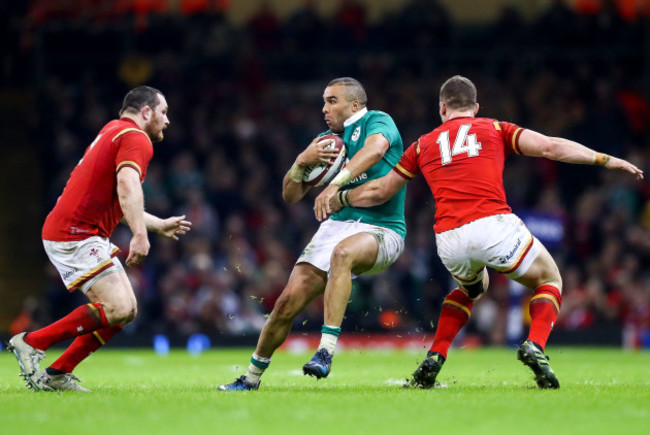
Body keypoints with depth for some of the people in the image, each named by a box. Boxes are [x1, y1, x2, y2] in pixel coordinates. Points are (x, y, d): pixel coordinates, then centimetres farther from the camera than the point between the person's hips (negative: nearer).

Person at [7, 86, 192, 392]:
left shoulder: (114, 132, 24)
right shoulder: (136, 139, -8)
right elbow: (127, 186, -29)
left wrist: (160, 225, 43)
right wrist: (140, 235, -39)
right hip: (75, 235, -11)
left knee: (127, 309, 6)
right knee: (117, 308, -19)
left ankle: (57, 375, 7)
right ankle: (32, 343, -12)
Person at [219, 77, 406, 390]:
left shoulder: (377, 122, -3)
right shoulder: (326, 140, 16)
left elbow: (375, 148, -29)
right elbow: (290, 195, 14)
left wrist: (337, 182, -43)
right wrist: (302, 162, -7)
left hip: (381, 229, -6)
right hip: (338, 224, 6)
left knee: (343, 253, -41)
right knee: (288, 302, -6)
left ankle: (326, 351, -43)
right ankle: (252, 376, 13)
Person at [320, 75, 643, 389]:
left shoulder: (424, 144, 22)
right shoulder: (495, 129, 16)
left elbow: (379, 191, 27)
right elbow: (549, 147, 5)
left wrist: (337, 200, 44)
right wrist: (606, 160, 10)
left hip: (448, 240, 3)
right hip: (494, 225, -3)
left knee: (471, 288, 35)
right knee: (549, 281, 19)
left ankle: (434, 359, 19)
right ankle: (534, 346, -8)